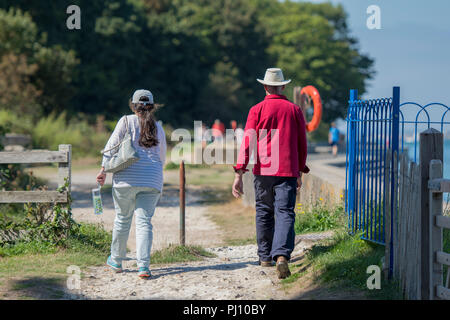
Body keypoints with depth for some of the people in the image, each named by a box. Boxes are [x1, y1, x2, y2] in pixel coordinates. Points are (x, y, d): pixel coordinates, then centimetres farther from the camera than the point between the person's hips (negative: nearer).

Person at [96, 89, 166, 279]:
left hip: (127, 178, -2)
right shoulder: (158, 128, 14)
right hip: (152, 180, 2)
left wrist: (103, 170, 4)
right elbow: (162, 158, 21)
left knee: (123, 219, 11)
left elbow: (111, 146, 0)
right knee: (144, 221, 0)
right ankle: (143, 265, -11)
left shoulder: (126, 121, 3)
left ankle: (116, 261, 25)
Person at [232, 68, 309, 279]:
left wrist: (239, 175, -7)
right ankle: (282, 255, -27)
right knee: (285, 213, -6)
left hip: (263, 170, 0)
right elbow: (302, 144, 11)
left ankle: (265, 257, 24)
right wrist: (300, 172, 23)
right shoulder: (294, 110, 6)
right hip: (288, 171, 0)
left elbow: (247, 142, -6)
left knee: (264, 213, 15)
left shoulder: (257, 110, 0)